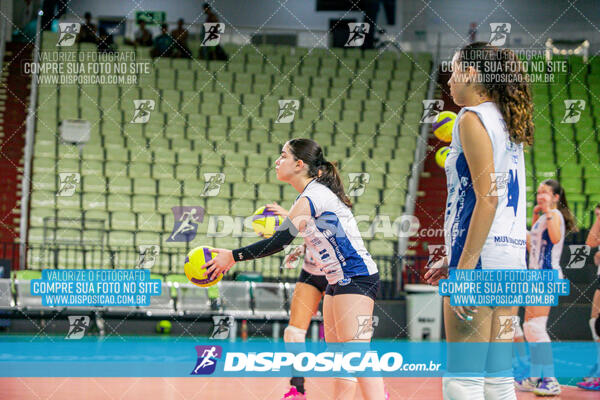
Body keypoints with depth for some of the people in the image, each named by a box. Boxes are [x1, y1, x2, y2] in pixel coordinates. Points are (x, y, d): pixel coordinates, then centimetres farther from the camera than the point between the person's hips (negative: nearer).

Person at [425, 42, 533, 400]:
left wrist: (465, 268, -18)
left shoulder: (473, 118, -7)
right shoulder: (507, 123, 19)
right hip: (512, 254, 9)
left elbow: (487, 198, -16)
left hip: (482, 258, -9)